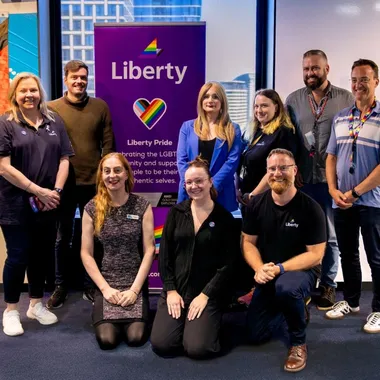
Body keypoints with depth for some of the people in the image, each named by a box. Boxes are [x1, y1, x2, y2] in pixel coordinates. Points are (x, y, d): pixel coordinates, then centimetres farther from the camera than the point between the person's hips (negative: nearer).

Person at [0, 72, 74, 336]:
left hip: (48, 205, 4)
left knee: (42, 255, 12)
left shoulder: (54, 121, 8)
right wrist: (39, 191, -14)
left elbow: (64, 159, 6)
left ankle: (36, 305, 30)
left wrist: (55, 191, -8)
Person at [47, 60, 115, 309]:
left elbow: (108, 143, 3)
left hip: (94, 183, 1)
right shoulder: (52, 108, 0)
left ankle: (91, 285, 25)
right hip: (64, 183, -1)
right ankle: (61, 286, 25)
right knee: (63, 237, 10)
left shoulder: (100, 107, 2)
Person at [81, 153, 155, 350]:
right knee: (106, 339, -16)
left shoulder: (142, 206, -2)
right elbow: (86, 253, -1)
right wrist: (105, 288, -9)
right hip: (106, 284, 0)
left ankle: (136, 316, 18)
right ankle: (103, 311, 18)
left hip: (135, 284, 0)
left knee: (136, 337, -16)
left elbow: (149, 250, -4)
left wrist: (134, 289, -11)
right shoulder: (92, 208, -1)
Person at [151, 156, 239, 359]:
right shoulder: (176, 212, 3)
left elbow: (227, 263, -6)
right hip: (175, 289, 2)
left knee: (197, 348, -18)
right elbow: (164, 253, 3)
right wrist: (170, 289, -5)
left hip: (207, 293, -2)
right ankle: (184, 324, 19)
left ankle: (209, 322, 15)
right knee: (161, 345, -13)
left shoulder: (224, 218, -3)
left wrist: (205, 295, -12)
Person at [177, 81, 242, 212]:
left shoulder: (233, 130, 6)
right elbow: (181, 159, 3)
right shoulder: (187, 127, 9)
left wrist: (212, 186, -16)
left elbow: (232, 161, -4)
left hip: (221, 194, -1)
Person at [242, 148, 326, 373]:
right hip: (268, 276, 5)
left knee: (285, 287, -41)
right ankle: (296, 308, 34)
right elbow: (248, 242, -1)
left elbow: (315, 254, -17)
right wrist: (259, 268, -21)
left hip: (302, 270, -5)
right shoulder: (257, 204, -5)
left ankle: (299, 342, -12)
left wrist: (280, 268, -28)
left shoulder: (311, 208, -17)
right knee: (257, 335, 6)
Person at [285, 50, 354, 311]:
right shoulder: (293, 100, 8)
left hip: (333, 178, -1)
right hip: (302, 179, 2)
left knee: (330, 236, 7)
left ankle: (328, 285, 21)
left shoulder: (345, 99, 2)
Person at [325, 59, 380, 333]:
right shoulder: (340, 119, 9)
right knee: (347, 254, 16)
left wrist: (355, 192, -14)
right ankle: (351, 301, 32)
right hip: (341, 202, 5)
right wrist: (333, 190, -2)